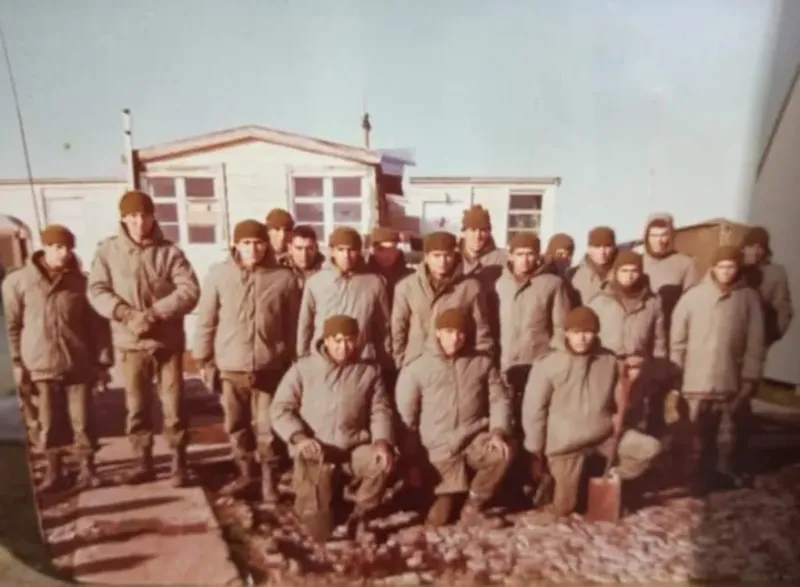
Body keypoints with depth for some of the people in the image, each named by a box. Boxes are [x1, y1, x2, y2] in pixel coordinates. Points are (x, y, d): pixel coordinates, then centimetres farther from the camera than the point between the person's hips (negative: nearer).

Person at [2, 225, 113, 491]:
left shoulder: (80, 281, 2)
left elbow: (97, 323, 3)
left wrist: (103, 359, -1)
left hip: (79, 363, 0)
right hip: (40, 365, 0)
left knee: (82, 419, 5)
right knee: (49, 422, 8)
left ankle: (87, 468, 19)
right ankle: (54, 471, 24)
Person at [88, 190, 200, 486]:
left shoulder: (169, 251, -3)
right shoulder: (107, 250, 2)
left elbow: (190, 290, -10)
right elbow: (97, 291, -2)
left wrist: (154, 314, -19)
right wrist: (126, 314, -19)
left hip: (167, 341, -1)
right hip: (129, 343, 2)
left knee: (174, 405, 4)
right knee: (136, 407, 12)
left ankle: (179, 462, 19)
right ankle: (143, 462, 28)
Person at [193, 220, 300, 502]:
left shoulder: (283, 277, -5)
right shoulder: (218, 274, -3)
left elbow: (293, 324, 1)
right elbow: (206, 320, 3)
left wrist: (292, 360, 4)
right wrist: (203, 359, 4)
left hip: (269, 366, -2)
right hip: (230, 367, 2)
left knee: (267, 425, 5)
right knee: (236, 424, 17)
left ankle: (269, 478, 25)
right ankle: (245, 472, 37)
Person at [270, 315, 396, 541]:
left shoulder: (369, 370, 5)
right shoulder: (303, 368, 0)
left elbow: (380, 410, 4)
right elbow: (280, 408, -2)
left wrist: (382, 441, -15)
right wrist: (298, 437, -19)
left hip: (355, 447, 2)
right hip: (314, 449, -1)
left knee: (384, 463, -27)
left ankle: (360, 514, -2)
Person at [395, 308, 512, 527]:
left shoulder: (482, 362, 1)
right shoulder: (415, 369, -6)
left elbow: (499, 399, 3)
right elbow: (405, 417, -3)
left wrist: (498, 432, -14)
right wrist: (413, 459, -3)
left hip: (475, 439, 2)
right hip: (438, 449, -2)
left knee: (502, 454, -27)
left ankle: (474, 501, 0)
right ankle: (447, 498, 35)